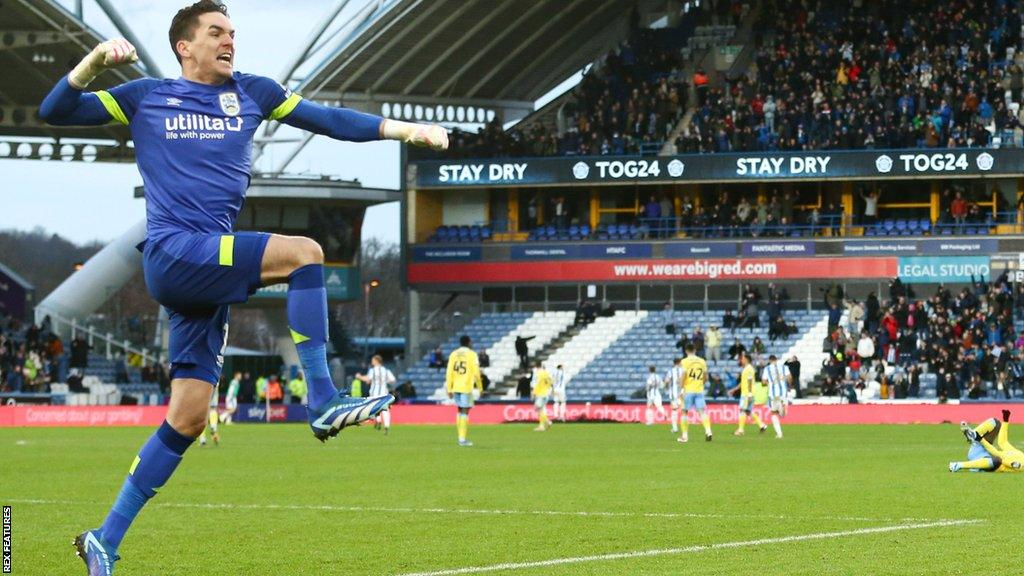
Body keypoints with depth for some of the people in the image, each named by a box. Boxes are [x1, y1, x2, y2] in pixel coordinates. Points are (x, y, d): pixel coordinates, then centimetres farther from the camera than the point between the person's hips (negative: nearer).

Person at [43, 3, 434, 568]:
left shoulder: (250, 93, 17)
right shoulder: (146, 97, 8)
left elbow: (328, 119, 15)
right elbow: (54, 112, 6)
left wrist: (406, 130, 6)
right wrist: (94, 61, -11)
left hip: (208, 271, 5)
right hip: (172, 253, -5)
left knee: (187, 419, 2)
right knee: (303, 252, -23)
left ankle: (105, 540, 8)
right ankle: (323, 401, -24)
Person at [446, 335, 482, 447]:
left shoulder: (454, 354, 8)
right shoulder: (471, 354, -4)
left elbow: (449, 373, 4)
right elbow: (476, 373, -8)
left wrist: (449, 389, 8)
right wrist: (480, 388, 2)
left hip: (456, 387, 5)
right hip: (467, 387, -5)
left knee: (460, 411, 17)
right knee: (465, 412, -2)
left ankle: (461, 437, 19)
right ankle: (463, 439, -6)